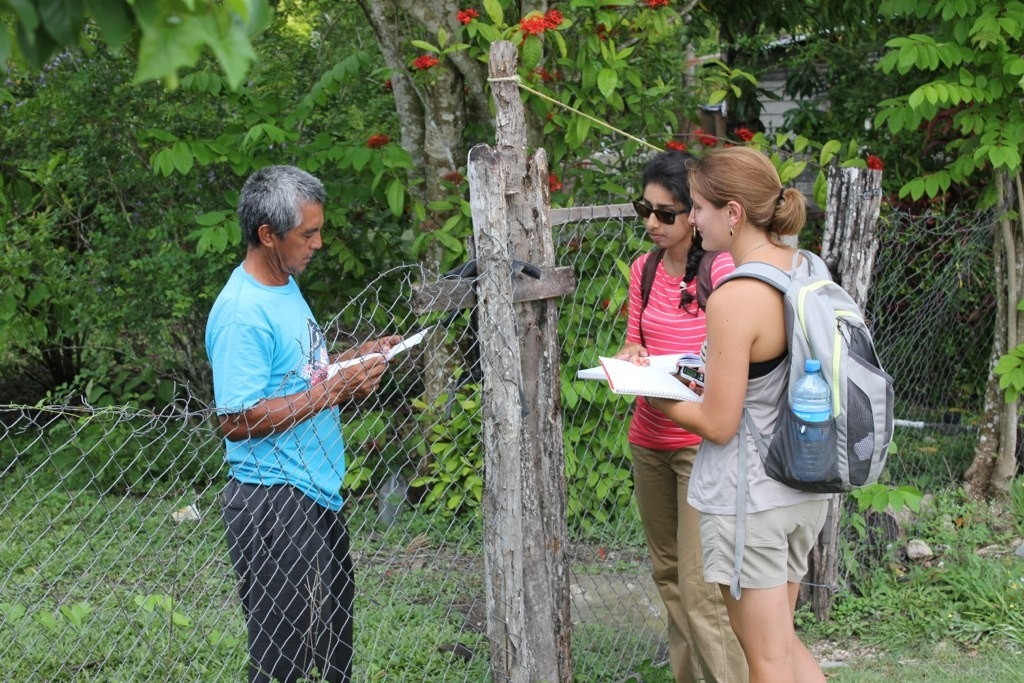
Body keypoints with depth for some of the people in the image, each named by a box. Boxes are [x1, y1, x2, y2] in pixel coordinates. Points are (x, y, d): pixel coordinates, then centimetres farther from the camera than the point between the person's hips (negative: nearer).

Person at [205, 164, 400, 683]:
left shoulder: (285, 286, 10)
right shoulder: (242, 313, -20)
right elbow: (236, 420, -24)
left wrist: (355, 358, 7)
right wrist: (333, 391, -22)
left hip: (317, 493, 10)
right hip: (272, 503, -10)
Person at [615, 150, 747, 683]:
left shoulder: (721, 269, -13)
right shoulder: (644, 269, 7)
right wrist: (631, 354, -4)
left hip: (703, 443, -7)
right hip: (649, 440, 7)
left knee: (700, 592, -11)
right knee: (667, 574, 13)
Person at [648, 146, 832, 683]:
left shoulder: (733, 300, -23)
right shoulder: (804, 269, 1)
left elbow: (718, 425, -18)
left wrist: (654, 399, -3)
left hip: (747, 496, -8)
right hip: (804, 488, 8)